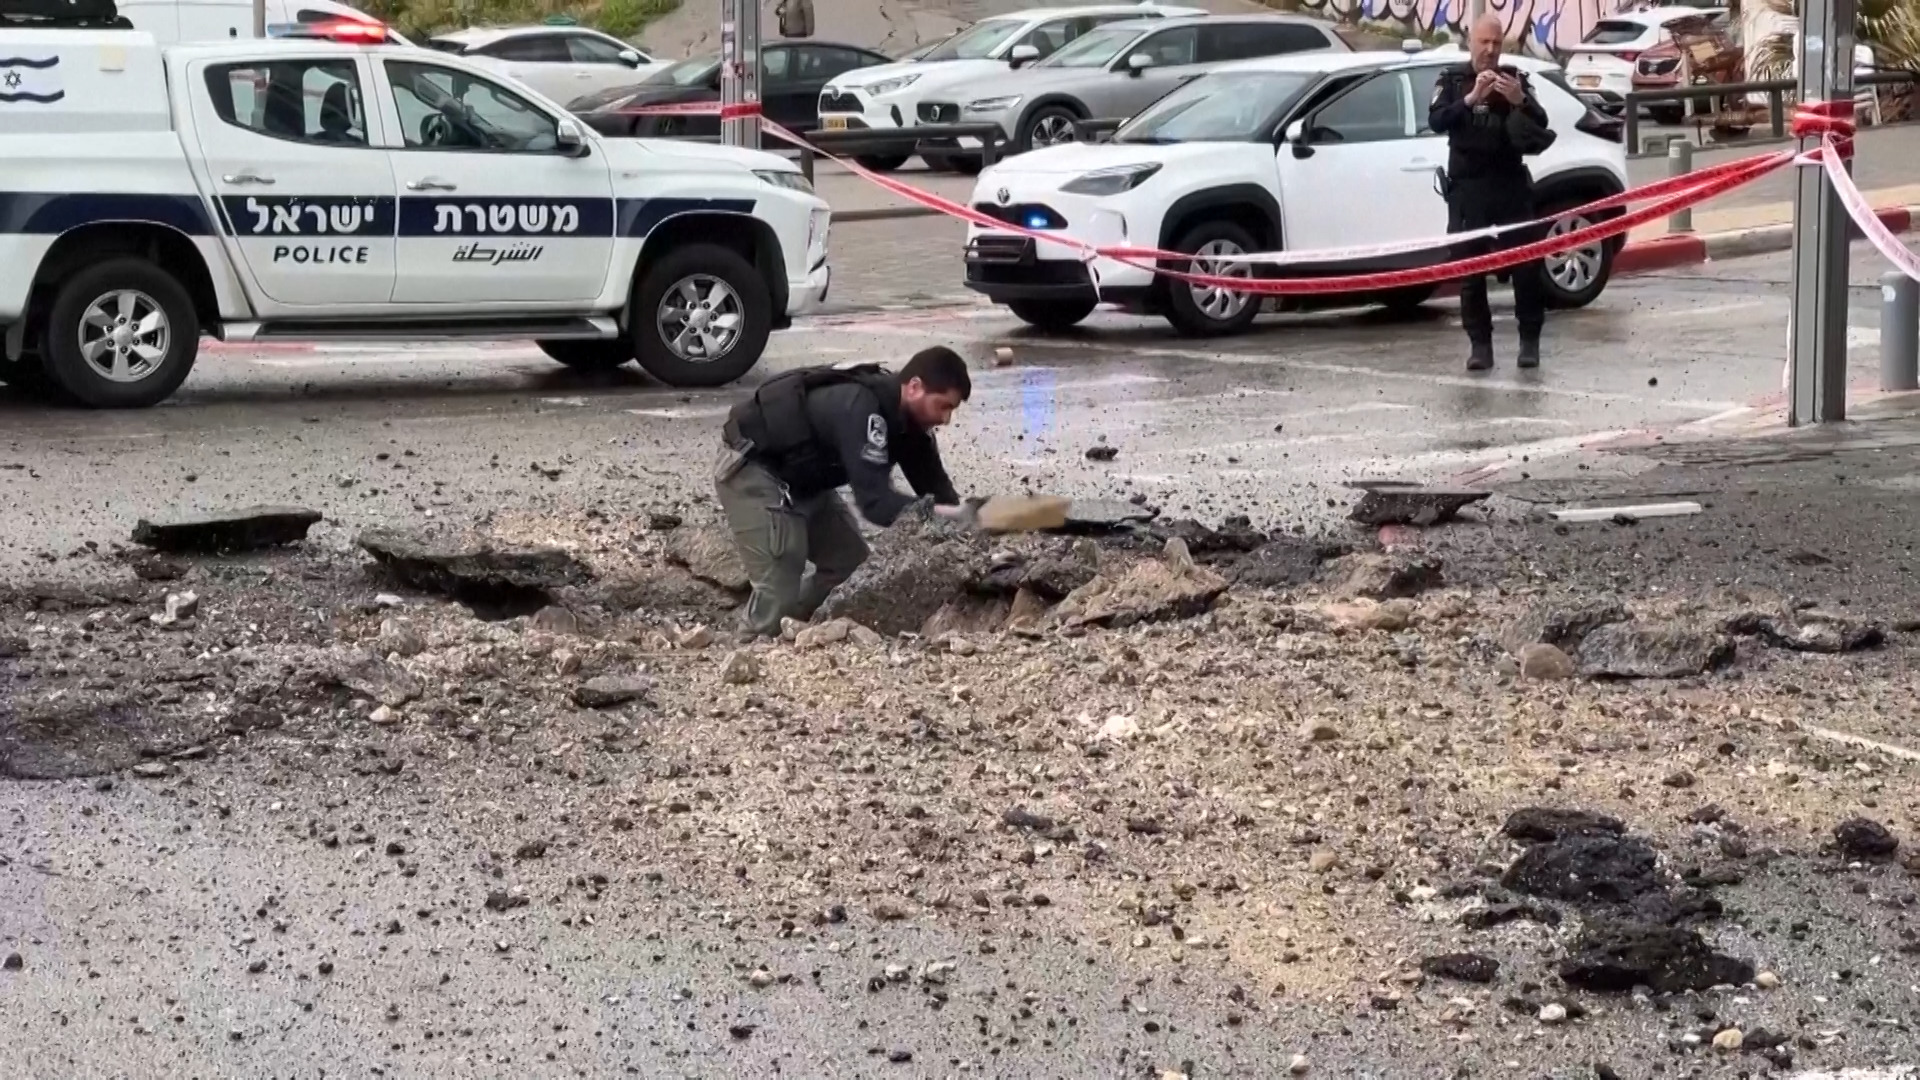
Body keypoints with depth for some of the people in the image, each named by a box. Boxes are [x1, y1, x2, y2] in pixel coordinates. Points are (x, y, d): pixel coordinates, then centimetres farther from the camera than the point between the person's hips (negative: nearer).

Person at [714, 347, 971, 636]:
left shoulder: (905, 415, -5)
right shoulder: (861, 407, -33)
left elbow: (934, 485, -1)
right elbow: (875, 501, -39)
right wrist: (939, 515, -44)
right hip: (752, 470, -10)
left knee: (852, 566, 7)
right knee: (779, 598, -16)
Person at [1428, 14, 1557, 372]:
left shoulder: (1515, 78, 6)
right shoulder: (1452, 80, 5)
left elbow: (1540, 125, -2)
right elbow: (1436, 122, -11)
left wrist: (1520, 100, -23)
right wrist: (1471, 98, -27)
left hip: (1510, 184, 0)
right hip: (1467, 188, 0)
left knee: (1526, 263, -2)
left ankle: (1530, 340, 7)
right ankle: (1480, 344, 5)